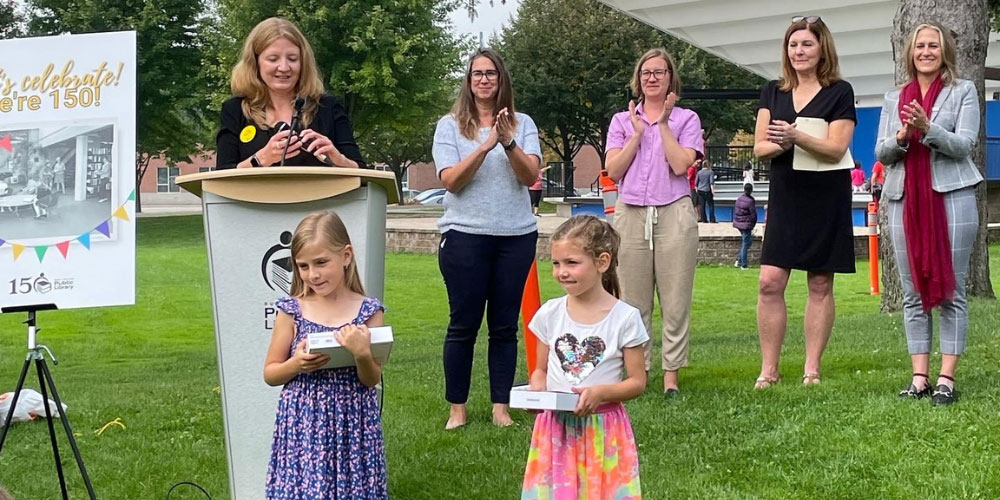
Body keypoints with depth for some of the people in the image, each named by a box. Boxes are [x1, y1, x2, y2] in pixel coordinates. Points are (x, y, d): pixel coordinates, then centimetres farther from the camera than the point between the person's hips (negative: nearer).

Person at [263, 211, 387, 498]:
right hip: (303, 425, 0)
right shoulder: (292, 311, -1)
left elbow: (372, 381, -1)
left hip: (351, 425, 0)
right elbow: (270, 374, 6)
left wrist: (362, 354, -20)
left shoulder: (367, 311, -3)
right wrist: (297, 364, -13)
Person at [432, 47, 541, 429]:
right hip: (466, 235, -2)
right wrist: (485, 145, -20)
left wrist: (508, 142, -21)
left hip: (516, 236, 2)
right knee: (463, 325, 1)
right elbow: (451, 180, -8)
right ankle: (457, 409, 8)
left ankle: (501, 407, 12)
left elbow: (531, 175, -5)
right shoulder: (450, 126, 4)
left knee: (505, 325, 6)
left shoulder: (522, 124, 8)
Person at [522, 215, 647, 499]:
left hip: (603, 430, -3)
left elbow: (637, 382, -3)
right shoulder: (550, 314, 3)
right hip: (556, 428, 3)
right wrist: (538, 390, -9)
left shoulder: (625, 318, -7)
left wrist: (601, 392, -19)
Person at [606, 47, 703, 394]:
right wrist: (638, 133, -1)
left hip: (673, 213, -2)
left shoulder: (686, 119, 8)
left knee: (675, 299, -3)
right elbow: (613, 170, 2)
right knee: (633, 301, 2)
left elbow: (681, 165, -8)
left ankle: (671, 375, 3)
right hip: (631, 213, 2)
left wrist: (663, 123, -5)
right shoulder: (622, 121, 14)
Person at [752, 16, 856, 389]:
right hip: (784, 199, 3)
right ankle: (768, 369, 2)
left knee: (820, 285, 3)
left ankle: (812, 369, 10)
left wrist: (795, 137, -26)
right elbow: (759, 147, 5)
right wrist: (781, 144, -17)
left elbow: (836, 148, -11)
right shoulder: (772, 93, 10)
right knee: (770, 283, -5)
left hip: (826, 201, -3)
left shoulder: (839, 92, -1)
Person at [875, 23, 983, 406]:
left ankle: (946, 378, -2)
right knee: (914, 293, 4)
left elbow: (964, 144, -5)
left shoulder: (963, 91, 5)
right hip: (905, 201, 4)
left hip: (951, 197, -4)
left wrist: (927, 128, -21)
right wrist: (902, 137, -11)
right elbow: (881, 153, 10)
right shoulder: (893, 99, 15)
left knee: (951, 290, -3)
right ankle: (919, 377, 7)